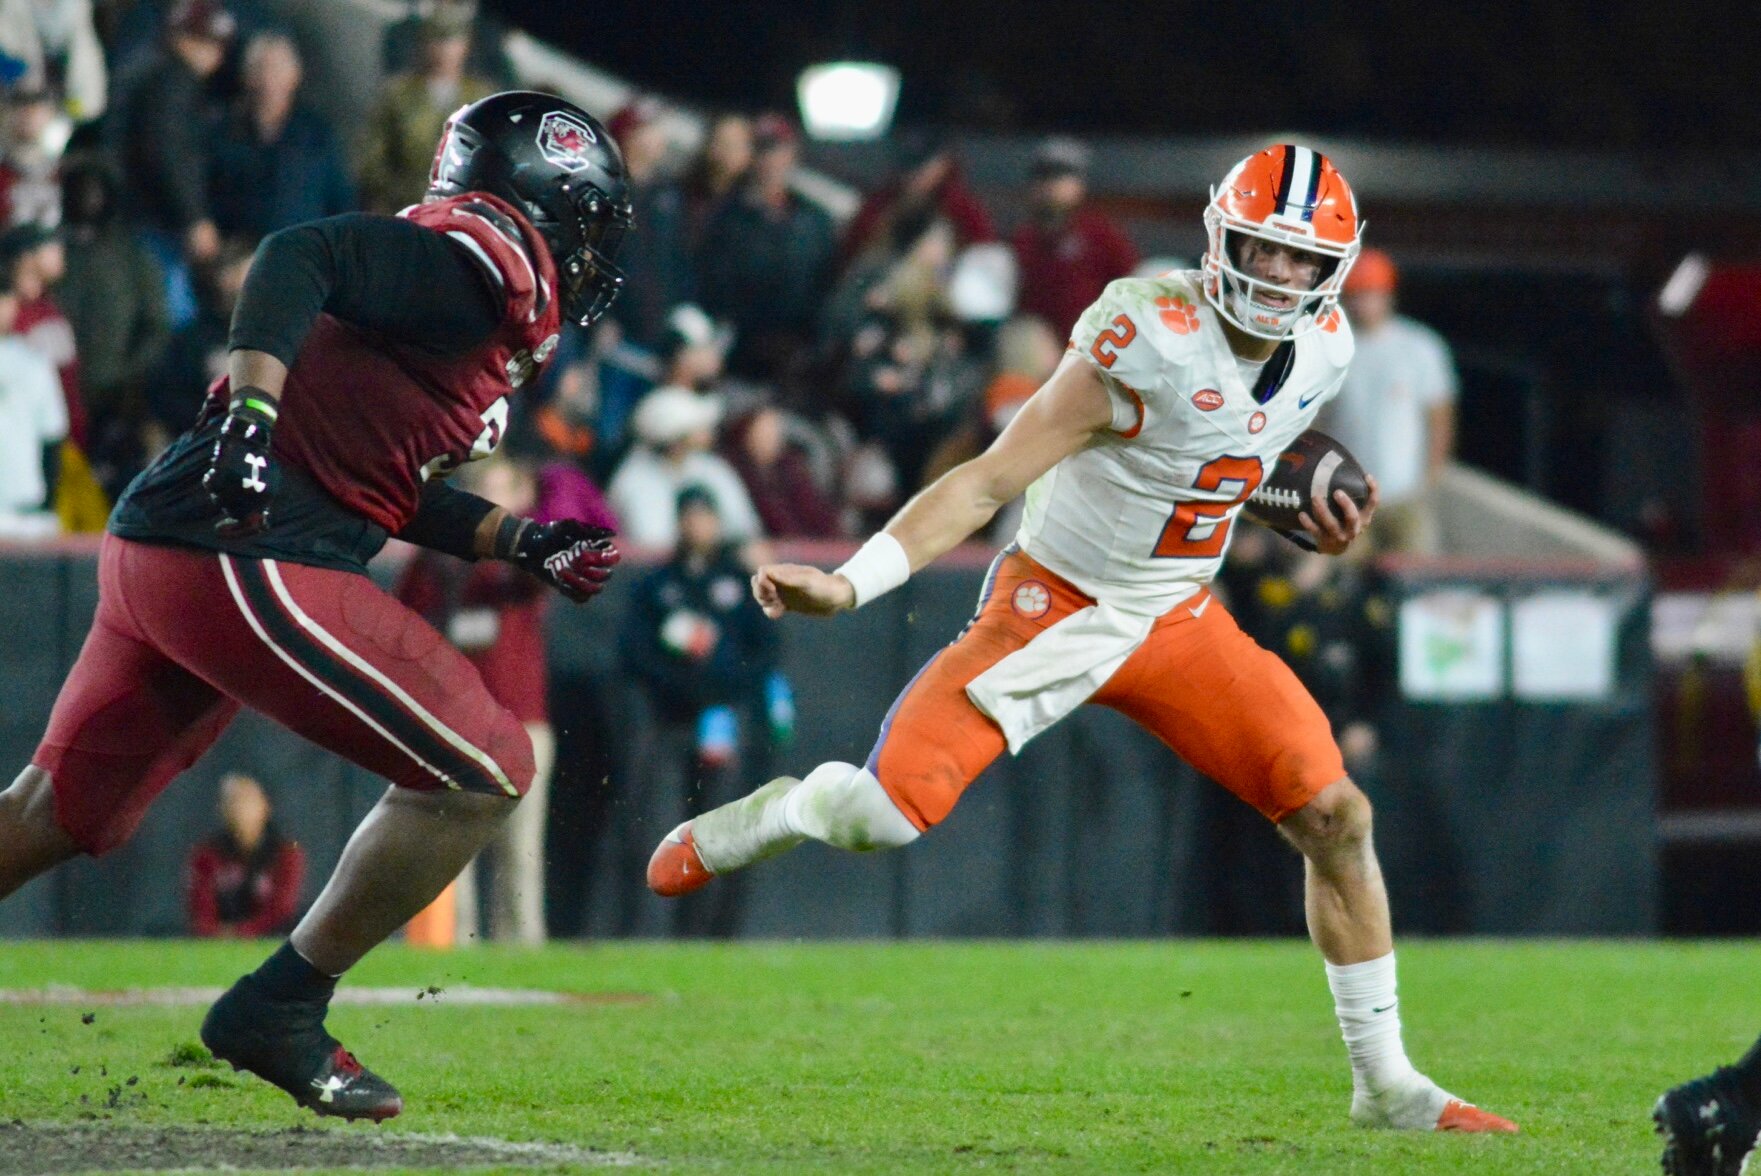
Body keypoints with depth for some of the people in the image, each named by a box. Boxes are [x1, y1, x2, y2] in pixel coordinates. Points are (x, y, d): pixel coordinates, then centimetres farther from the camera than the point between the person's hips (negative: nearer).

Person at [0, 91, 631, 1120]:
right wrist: (250, 410, -29)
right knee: (485, 772, -2)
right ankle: (281, 1013, 3)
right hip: (243, 565, -10)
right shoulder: (489, 263, -8)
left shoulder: (481, 290, 21)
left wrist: (521, 542, 23)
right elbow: (302, 257, -19)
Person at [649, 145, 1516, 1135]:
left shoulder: (1321, 351, -3)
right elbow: (988, 482, -24)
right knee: (885, 813, -18)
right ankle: (780, 812, 20)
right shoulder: (1150, 343, -25)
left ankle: (1387, 1084, 8)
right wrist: (845, 586, -33)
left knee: (1337, 818, -5)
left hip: (1182, 620, 6)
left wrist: (1321, 516, 0)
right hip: (1056, 608, -6)